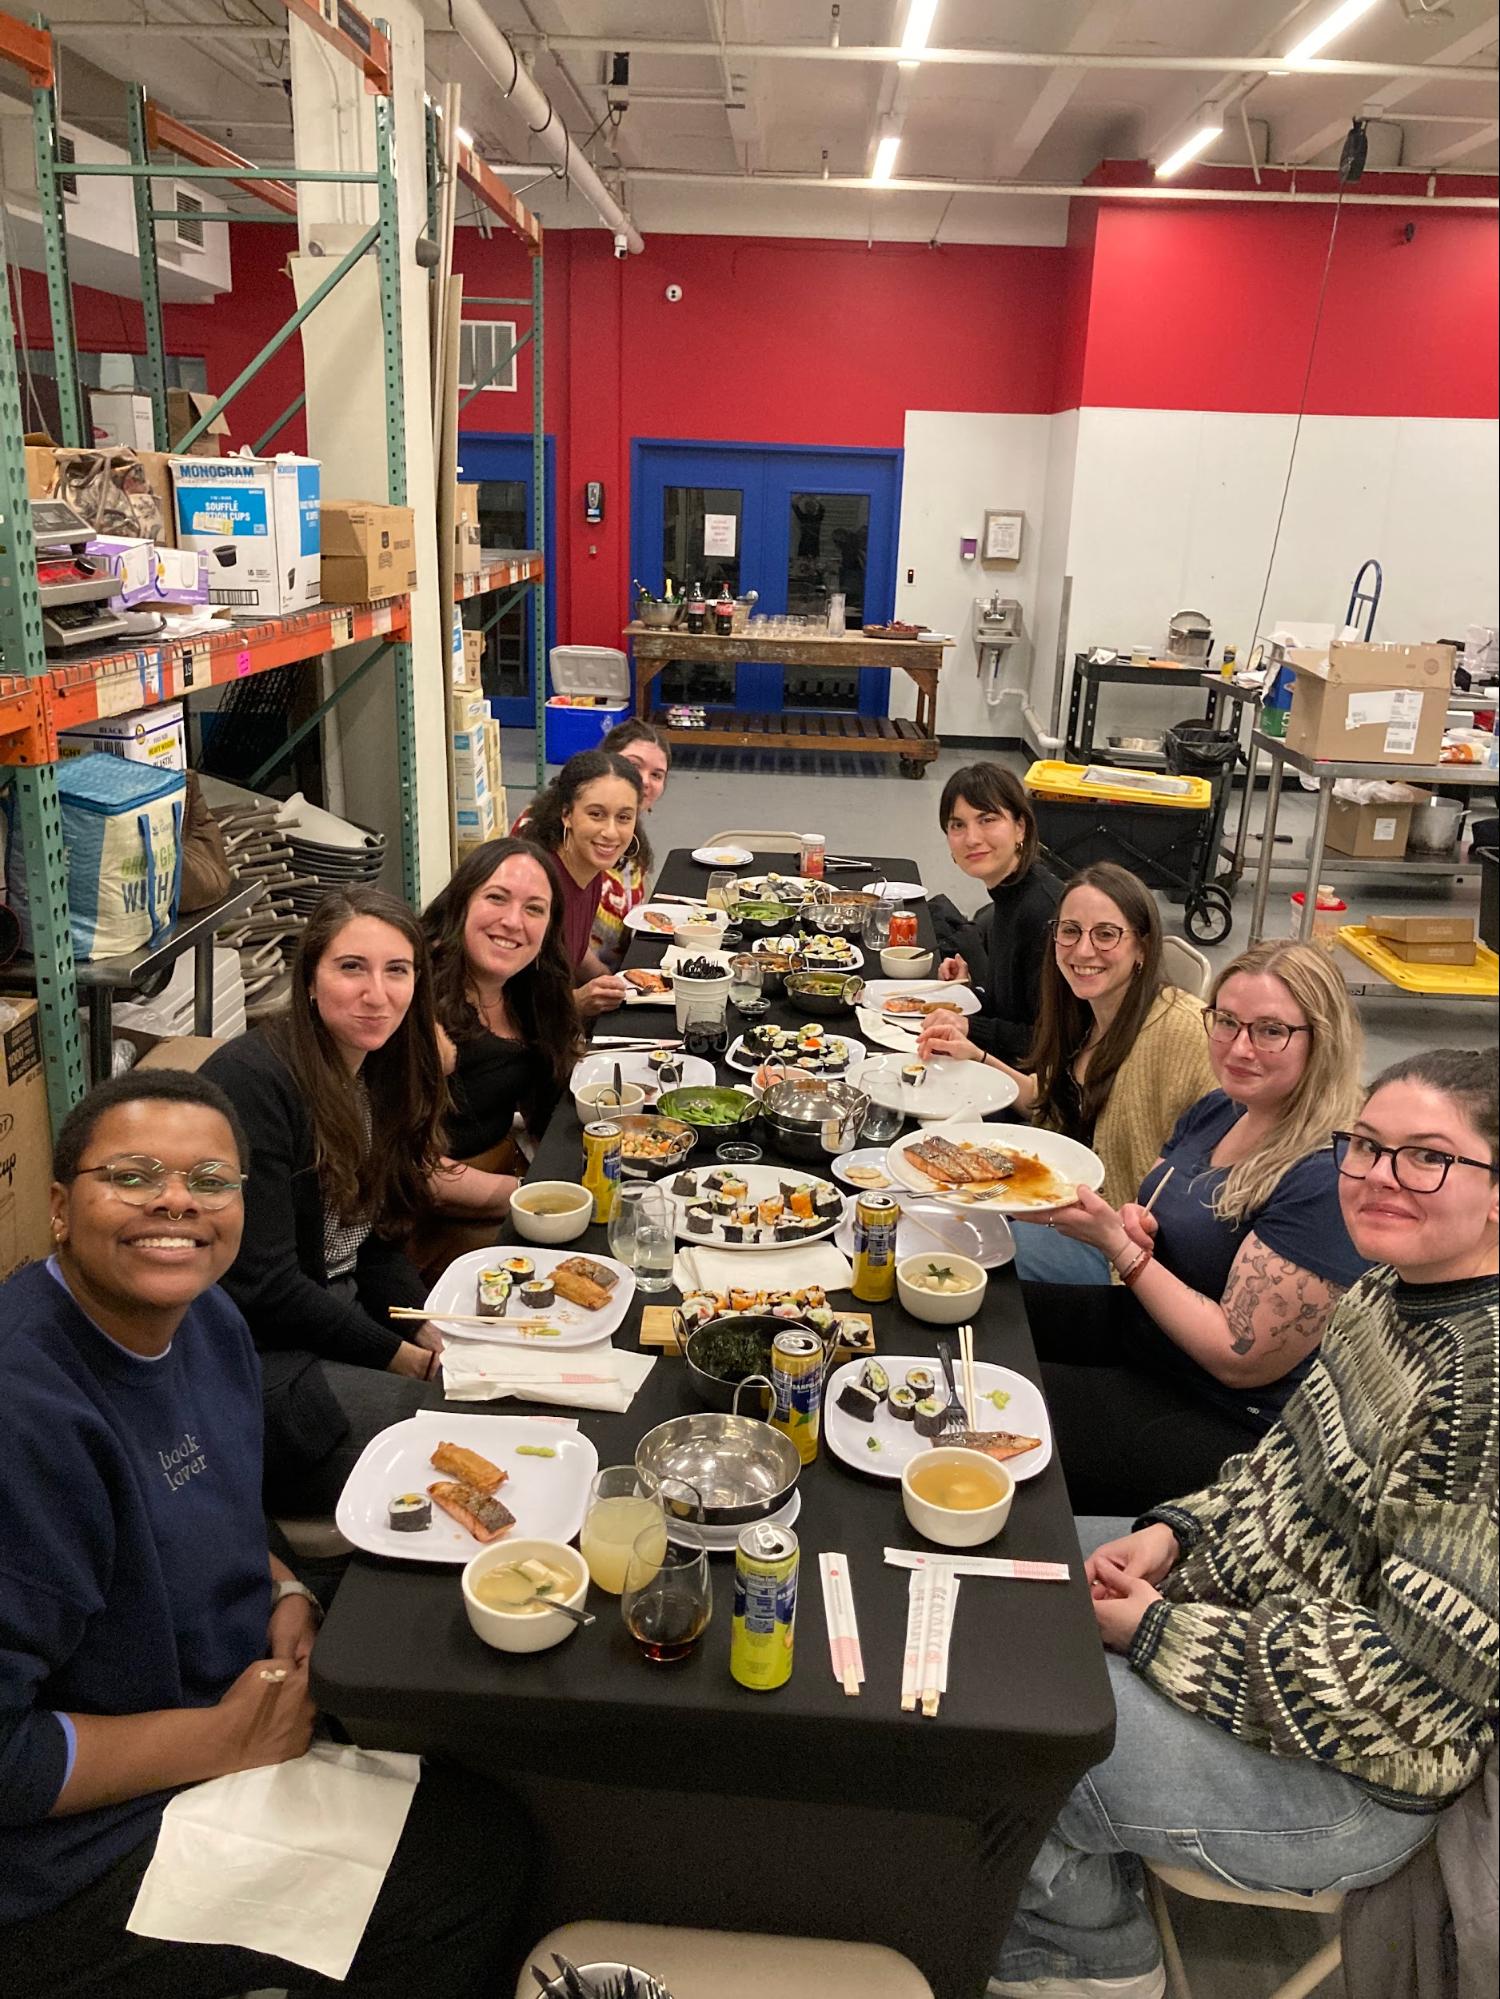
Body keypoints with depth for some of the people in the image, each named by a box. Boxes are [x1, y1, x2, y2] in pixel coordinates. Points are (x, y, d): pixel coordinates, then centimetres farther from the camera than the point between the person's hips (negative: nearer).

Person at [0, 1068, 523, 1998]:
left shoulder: (206, 1318, -2)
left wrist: (286, 1591, -3)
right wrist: (225, 1740, -20)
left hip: (249, 1700, 8)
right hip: (82, 1857, -8)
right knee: (474, 1864, -7)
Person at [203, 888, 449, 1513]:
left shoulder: (382, 1073, 5)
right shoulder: (250, 1080, -21)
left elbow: (377, 1240, 9)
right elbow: (261, 1286, -22)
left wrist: (436, 1337, -8)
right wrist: (409, 1360, -16)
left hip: (338, 1315, 8)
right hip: (253, 1354, -8)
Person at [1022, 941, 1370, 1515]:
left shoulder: (1327, 1182, -27)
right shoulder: (1219, 1110, 0)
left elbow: (1240, 1358, -25)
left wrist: (1120, 1246, -25)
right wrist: (1132, 1222, -10)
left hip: (1218, 1424, -9)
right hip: (1138, 1326, 9)